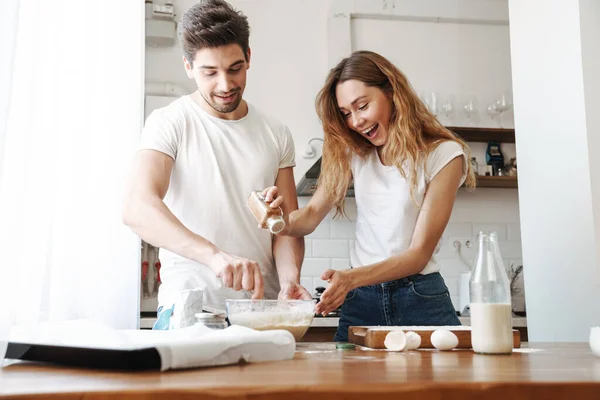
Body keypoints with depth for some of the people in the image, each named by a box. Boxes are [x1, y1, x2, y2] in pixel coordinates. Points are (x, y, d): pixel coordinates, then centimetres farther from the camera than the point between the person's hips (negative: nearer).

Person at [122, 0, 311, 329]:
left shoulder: (276, 135, 10)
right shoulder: (169, 123, -3)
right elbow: (138, 209, -18)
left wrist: (289, 278, -10)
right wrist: (215, 255, -32)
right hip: (188, 309, -4)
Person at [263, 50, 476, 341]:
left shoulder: (444, 154, -7)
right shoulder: (353, 152, 8)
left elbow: (419, 254, -12)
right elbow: (311, 216, 1)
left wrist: (350, 278, -26)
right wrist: (280, 217, -22)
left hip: (420, 298, -3)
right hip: (361, 300, 3)